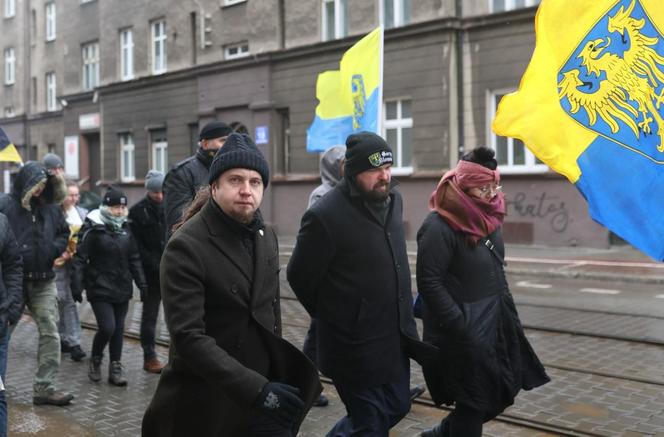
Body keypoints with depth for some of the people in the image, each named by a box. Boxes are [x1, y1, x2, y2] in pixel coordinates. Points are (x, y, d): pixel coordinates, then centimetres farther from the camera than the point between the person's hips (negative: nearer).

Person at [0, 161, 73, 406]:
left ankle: (44, 388, 5)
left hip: (44, 281, 4)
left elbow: (64, 232, 16)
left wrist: (55, 248, -3)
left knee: (50, 334, -1)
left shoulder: (50, 207, 5)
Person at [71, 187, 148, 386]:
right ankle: (95, 360, 14)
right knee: (107, 327, -12)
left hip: (122, 288, 5)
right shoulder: (93, 229, -7)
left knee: (118, 328, 8)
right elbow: (80, 258, -8)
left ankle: (116, 367, 17)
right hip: (100, 288, -5)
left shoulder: (125, 229, 11)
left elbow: (134, 259, 17)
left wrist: (141, 283, 13)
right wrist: (77, 284, -14)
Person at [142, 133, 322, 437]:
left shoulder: (267, 237, 5)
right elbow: (188, 337, -23)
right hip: (206, 401, -5)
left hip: (265, 391, 5)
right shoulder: (186, 247, -16)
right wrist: (254, 388, -29)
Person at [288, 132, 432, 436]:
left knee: (397, 407, 20)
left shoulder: (392, 198, 3)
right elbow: (300, 278, -12)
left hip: (395, 337, 8)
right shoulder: (325, 215, -21)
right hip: (356, 346, -7)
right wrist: (336, 318, 1)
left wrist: (406, 304, 15)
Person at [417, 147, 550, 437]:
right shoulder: (439, 227, -20)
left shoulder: (485, 219, 6)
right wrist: (463, 329, -23)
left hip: (494, 327, 9)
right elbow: (429, 283, -23)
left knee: (499, 396, 16)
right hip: (463, 335, -9)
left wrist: (508, 315, 16)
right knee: (474, 404, 3)